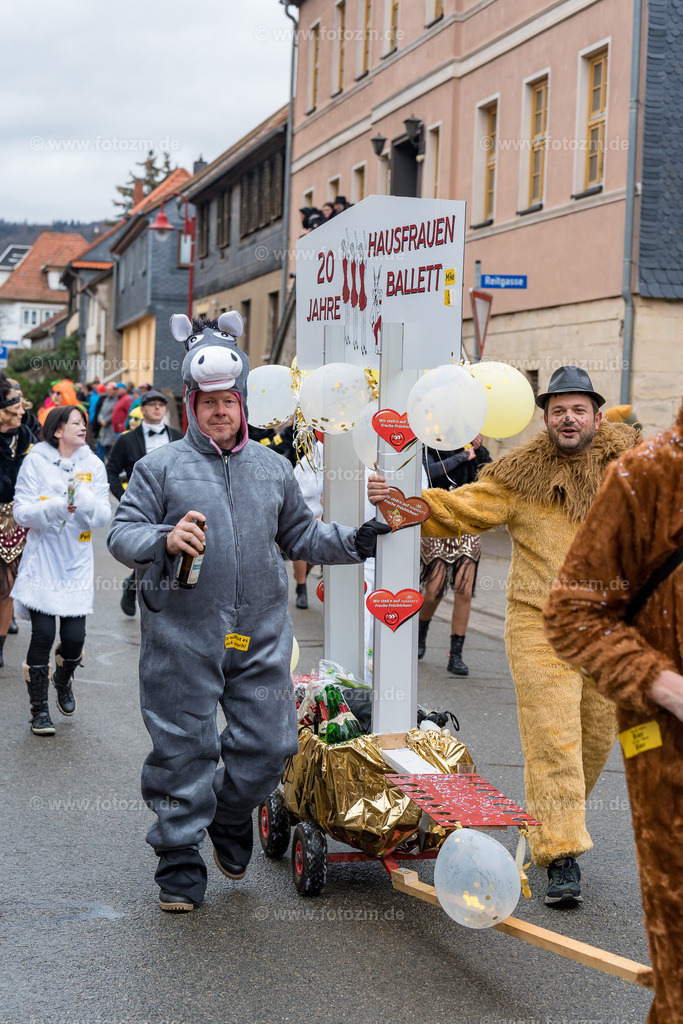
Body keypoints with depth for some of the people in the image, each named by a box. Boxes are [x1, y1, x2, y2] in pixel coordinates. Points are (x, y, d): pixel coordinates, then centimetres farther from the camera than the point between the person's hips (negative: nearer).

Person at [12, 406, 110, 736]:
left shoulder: (93, 465, 5)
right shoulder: (35, 461, -3)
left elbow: (103, 516, -1)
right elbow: (22, 511, -8)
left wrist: (84, 498, -20)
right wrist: (56, 506, -23)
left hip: (77, 563, 2)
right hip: (42, 560, -2)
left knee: (74, 635, -1)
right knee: (43, 634, -7)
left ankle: (63, 680, 33)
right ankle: (39, 708, 9)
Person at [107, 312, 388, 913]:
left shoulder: (273, 468, 13)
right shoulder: (162, 467, 0)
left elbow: (300, 535, 21)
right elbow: (122, 535, -4)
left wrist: (353, 542, 8)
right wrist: (165, 540, -23)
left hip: (261, 636, 3)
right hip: (182, 635, -3)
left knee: (269, 742, 5)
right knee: (182, 747, 3)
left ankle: (231, 817, 34)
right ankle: (180, 859, 18)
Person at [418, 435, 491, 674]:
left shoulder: (470, 452, 6)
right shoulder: (429, 451, -3)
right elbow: (431, 472, -24)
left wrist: (479, 449, -12)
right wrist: (462, 457, -20)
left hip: (467, 530, 3)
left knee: (464, 591, -6)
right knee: (433, 593, -1)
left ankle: (456, 656, 1)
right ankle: (421, 636, 31)